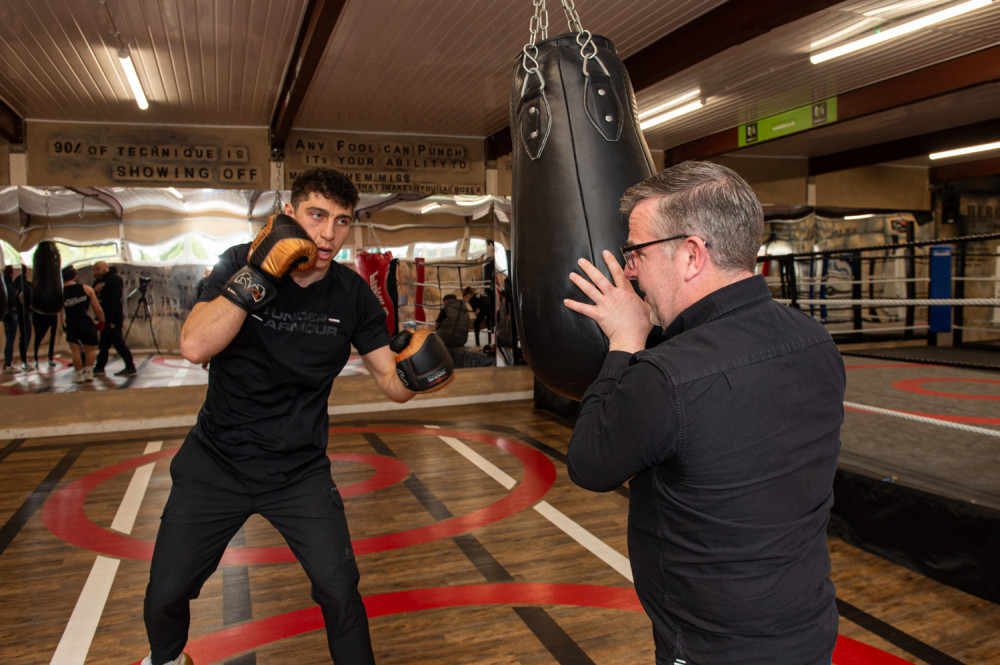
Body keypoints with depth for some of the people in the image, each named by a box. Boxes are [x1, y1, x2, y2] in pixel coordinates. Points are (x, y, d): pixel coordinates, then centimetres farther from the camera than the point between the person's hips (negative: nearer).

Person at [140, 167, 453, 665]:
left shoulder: (351, 294, -8)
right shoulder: (241, 264, -12)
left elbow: (392, 384, -6)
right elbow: (194, 347, -27)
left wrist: (414, 369, -29)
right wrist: (258, 275, -34)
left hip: (299, 471, 1)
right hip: (216, 464, 0)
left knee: (340, 592, -6)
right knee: (166, 594, 9)